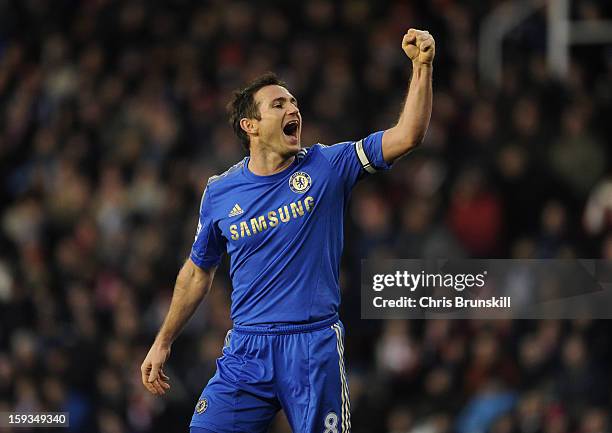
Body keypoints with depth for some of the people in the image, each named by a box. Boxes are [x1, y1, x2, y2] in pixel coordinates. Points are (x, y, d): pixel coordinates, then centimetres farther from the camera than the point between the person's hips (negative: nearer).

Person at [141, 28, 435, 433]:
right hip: (247, 349, 1)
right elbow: (198, 270, 18)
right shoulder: (220, 192, 5)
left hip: (315, 348, -1)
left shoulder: (327, 166, 1)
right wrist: (163, 342, 21)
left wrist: (422, 66, -18)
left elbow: (406, 136, -8)